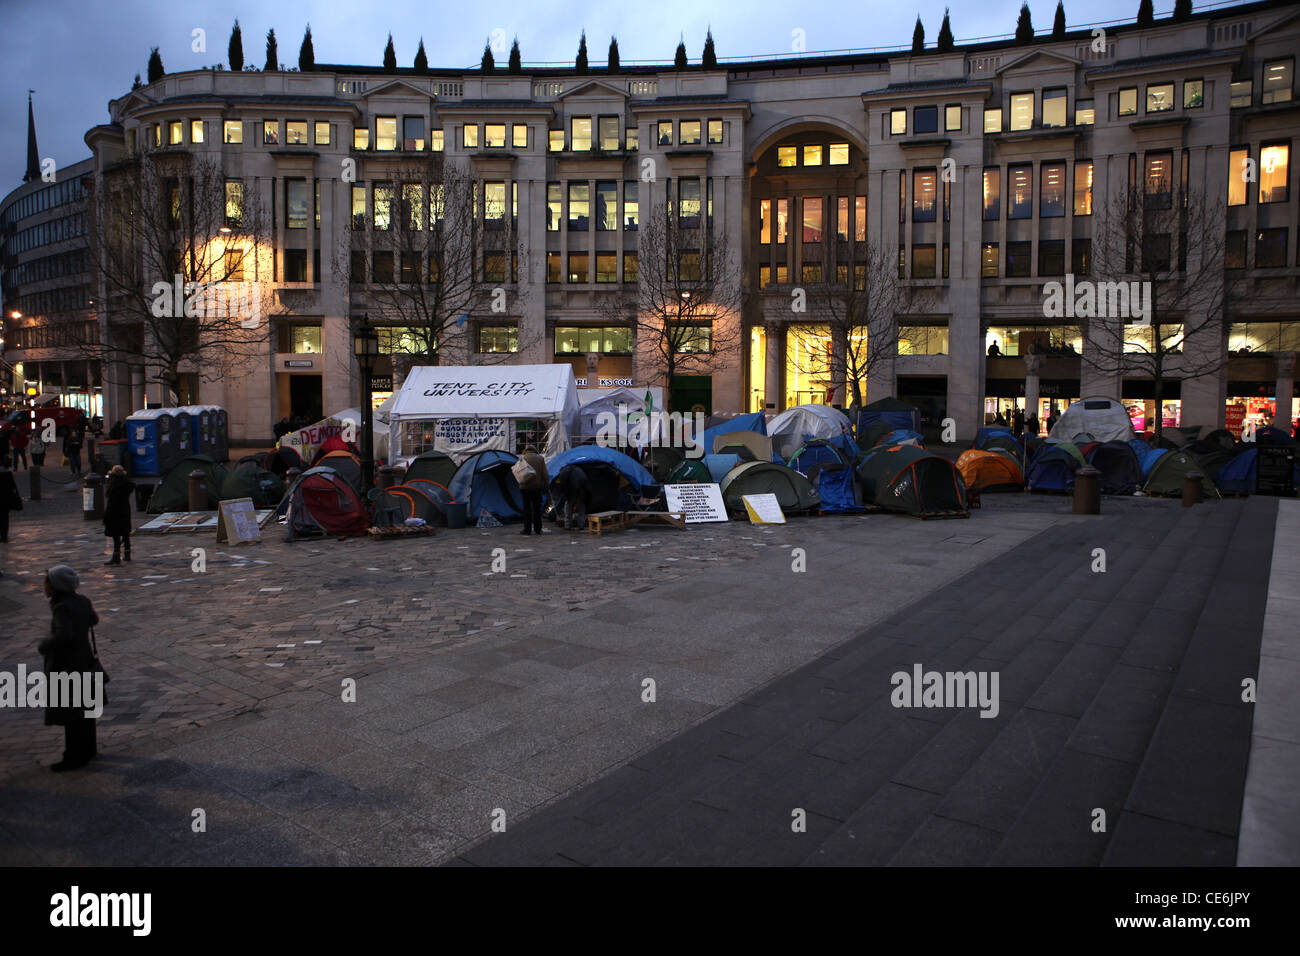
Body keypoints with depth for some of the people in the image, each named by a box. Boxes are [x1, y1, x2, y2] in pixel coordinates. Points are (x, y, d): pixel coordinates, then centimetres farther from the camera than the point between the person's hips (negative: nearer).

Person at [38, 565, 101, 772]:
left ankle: (75, 757, 14)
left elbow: (64, 635, -35)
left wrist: (43, 646, -20)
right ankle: (88, 749, 31)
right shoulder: (82, 601, 1)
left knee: (69, 713, 4)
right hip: (83, 661, 9)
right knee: (84, 708, 18)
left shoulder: (62, 609, -23)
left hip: (65, 666, -9)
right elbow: (93, 620, 17)